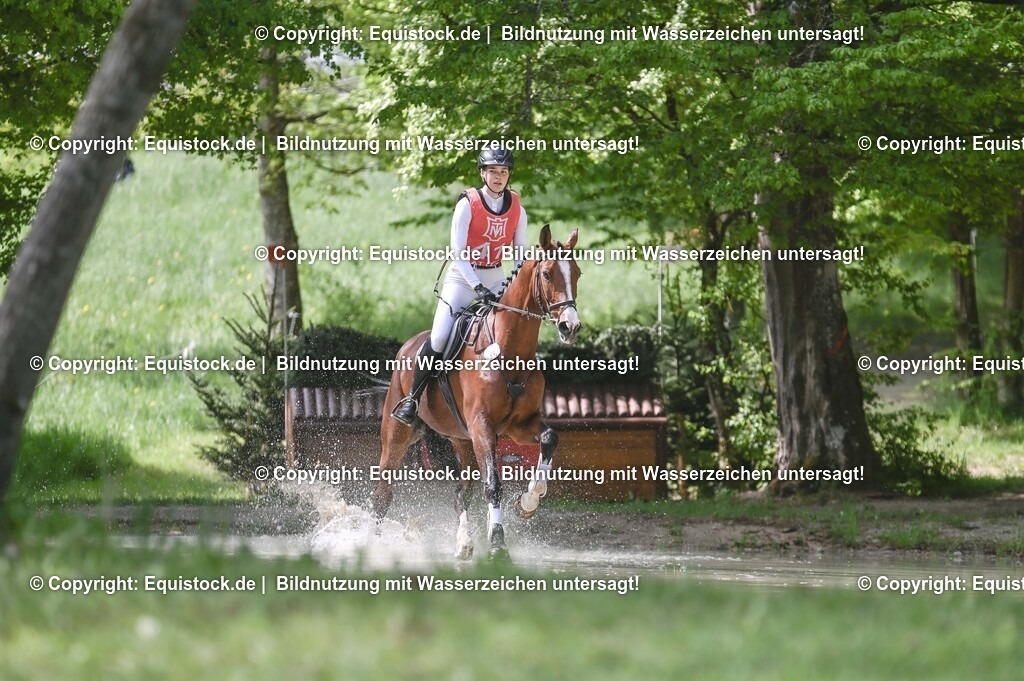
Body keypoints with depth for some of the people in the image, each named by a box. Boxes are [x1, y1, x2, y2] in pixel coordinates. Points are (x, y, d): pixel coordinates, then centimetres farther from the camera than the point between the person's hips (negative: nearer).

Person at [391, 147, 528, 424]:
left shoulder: (516, 208, 1)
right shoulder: (468, 203, -12)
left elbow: (521, 251, 5)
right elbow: (458, 252, -15)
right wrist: (477, 287, -26)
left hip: (496, 279, 4)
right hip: (463, 277, -4)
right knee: (438, 340, -17)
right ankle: (412, 399, -3)